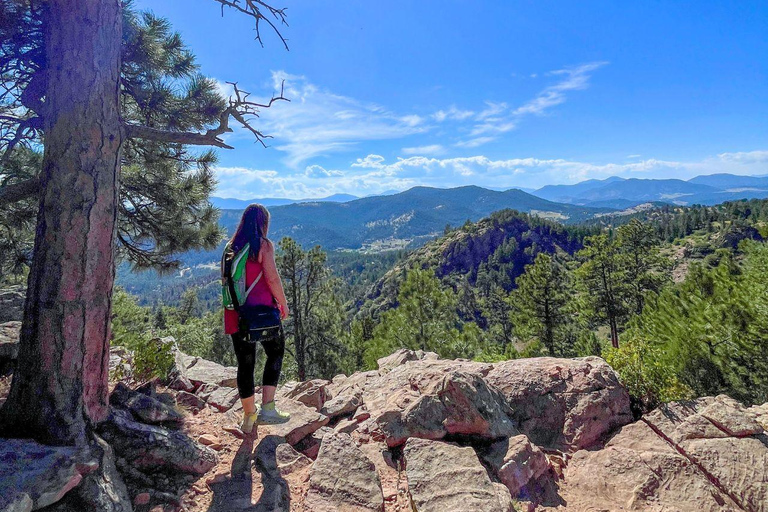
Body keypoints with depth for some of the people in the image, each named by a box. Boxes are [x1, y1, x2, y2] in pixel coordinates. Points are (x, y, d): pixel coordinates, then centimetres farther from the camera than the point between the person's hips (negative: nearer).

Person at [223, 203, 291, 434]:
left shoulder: (230, 247, 10)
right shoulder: (264, 245, -7)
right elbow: (272, 278, -14)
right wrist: (283, 303, -2)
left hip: (236, 313, 5)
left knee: (245, 362, 11)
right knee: (275, 353, 12)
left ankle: (249, 416, 22)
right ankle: (267, 408, 5)